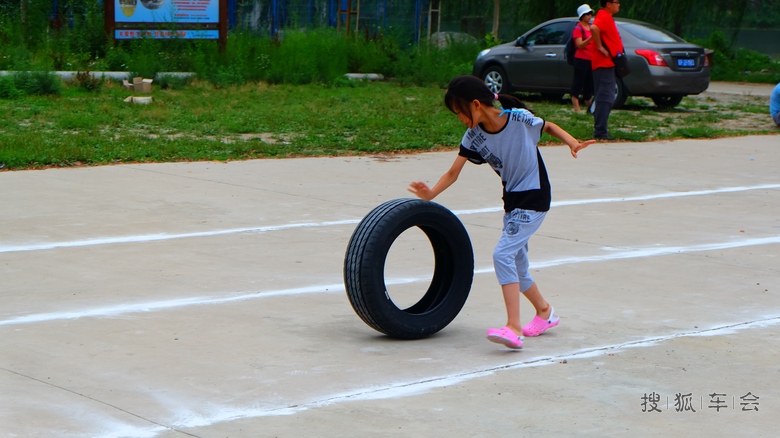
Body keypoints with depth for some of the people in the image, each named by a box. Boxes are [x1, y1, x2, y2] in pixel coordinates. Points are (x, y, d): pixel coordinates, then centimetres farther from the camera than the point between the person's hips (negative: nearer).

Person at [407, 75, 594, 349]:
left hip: (534, 199, -7)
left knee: (503, 254, -21)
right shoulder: (474, 137, -5)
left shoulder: (520, 118, -17)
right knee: (516, 267, 13)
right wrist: (430, 194, -23)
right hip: (512, 201, 7)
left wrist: (571, 141, -15)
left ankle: (513, 328, -24)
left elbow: (548, 127, 2)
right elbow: (453, 173, -7)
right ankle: (544, 312, 38)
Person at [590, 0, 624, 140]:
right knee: (605, 98, -11)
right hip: (604, 64, -11)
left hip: (608, 64, 11)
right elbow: (594, 28, -35)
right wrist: (600, 47, -26)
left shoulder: (606, 17, 17)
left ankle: (600, 129, 18)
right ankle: (600, 131, -11)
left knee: (605, 98, 14)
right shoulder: (604, 17, -15)